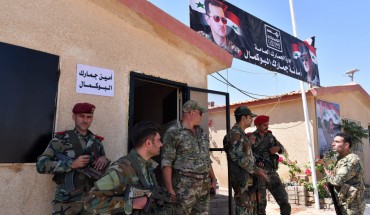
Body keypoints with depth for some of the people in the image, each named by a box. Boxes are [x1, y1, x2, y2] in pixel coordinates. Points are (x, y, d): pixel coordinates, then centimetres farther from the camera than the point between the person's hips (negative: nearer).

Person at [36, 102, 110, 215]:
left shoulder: (97, 142, 8)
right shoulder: (61, 139, -3)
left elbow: (105, 170, 14)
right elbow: (41, 165, -9)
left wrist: (105, 160, -8)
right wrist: (72, 164, -18)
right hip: (66, 201, -3)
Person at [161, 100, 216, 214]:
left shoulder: (201, 132, 14)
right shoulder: (173, 133, -9)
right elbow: (166, 162, -12)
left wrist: (213, 178, 17)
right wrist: (169, 189, -17)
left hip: (204, 185, 7)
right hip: (184, 186, -6)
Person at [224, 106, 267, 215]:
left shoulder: (241, 133, 14)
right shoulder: (235, 134, -17)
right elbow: (240, 158, -22)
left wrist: (249, 143, 10)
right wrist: (256, 170, -16)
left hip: (248, 177, 10)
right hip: (241, 178, -10)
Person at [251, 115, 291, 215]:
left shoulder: (270, 136, 7)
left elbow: (282, 149, 11)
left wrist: (278, 148, -9)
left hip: (272, 174, 5)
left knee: (284, 201, 6)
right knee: (260, 204, 5)